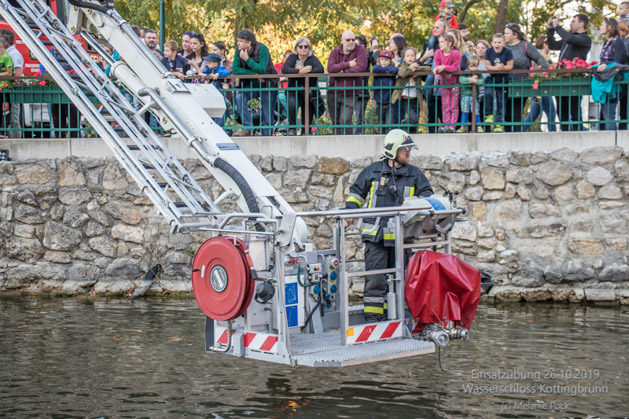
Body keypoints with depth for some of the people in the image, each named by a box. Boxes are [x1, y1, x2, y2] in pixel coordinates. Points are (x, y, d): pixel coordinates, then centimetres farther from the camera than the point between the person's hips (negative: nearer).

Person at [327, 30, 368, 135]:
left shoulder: (360, 50, -2)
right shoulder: (335, 52, 5)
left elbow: (361, 67, -18)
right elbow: (330, 68, -12)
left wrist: (343, 71, -12)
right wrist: (348, 64, -17)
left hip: (350, 94, -4)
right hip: (333, 93, 4)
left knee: (345, 121, -15)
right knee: (336, 122, 11)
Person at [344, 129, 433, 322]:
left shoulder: (414, 174, 9)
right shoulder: (373, 171, 6)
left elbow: (427, 194, 13)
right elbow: (356, 192, 16)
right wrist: (351, 209, 0)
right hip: (376, 235, -2)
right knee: (375, 278, -8)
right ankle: (372, 318, -4)